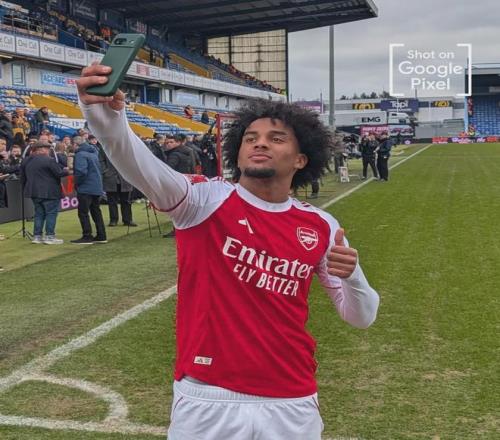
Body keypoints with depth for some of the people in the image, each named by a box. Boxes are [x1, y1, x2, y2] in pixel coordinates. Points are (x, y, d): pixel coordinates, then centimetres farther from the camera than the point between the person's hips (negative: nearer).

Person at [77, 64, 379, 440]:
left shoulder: (321, 227, 3)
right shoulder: (207, 200, -6)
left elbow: (361, 317, 7)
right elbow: (143, 168, -26)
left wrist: (352, 274, -14)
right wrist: (106, 116, -46)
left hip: (292, 406, 3)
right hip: (207, 401, -2)